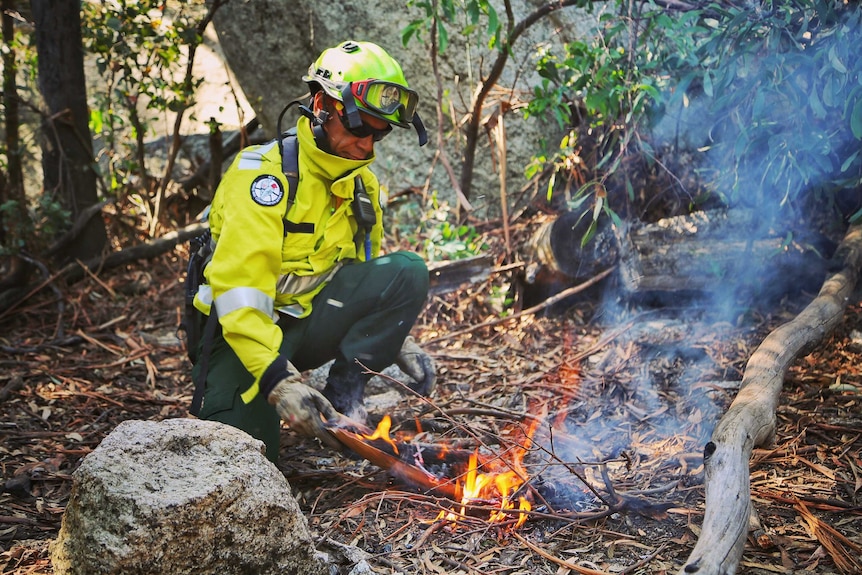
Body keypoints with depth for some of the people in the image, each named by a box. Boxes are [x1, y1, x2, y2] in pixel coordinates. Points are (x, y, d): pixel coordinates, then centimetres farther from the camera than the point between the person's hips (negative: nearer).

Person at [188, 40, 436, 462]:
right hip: (249, 331, -6)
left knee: (408, 272, -17)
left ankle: (343, 391, -12)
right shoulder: (266, 173, -20)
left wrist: (397, 341, 4)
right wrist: (279, 379, -37)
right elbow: (237, 287, -29)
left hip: (313, 320, 6)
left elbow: (365, 274, 17)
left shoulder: (362, 183, 5)